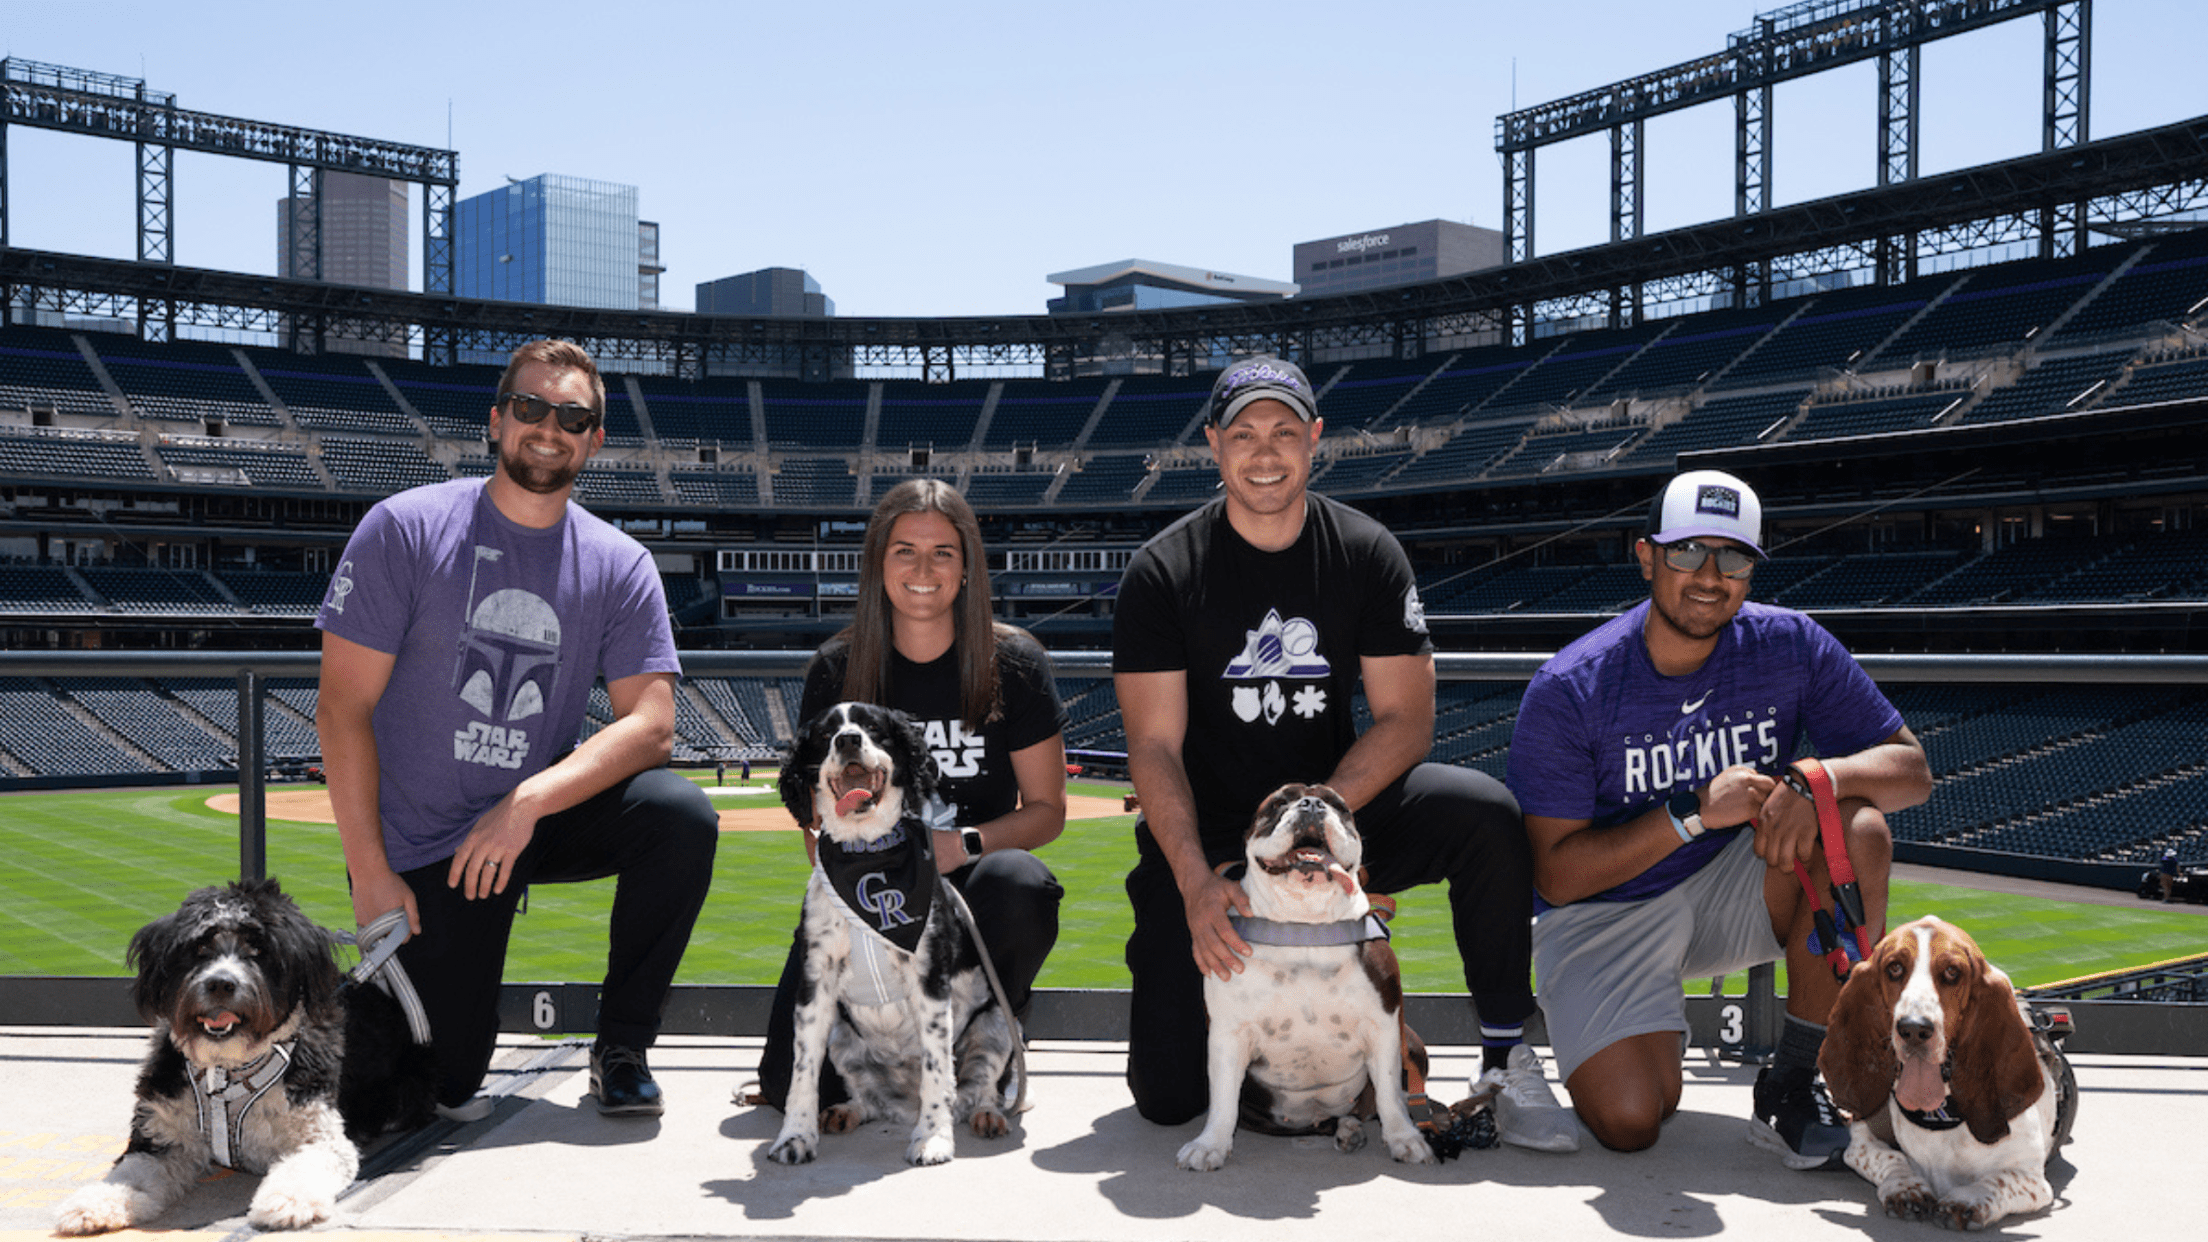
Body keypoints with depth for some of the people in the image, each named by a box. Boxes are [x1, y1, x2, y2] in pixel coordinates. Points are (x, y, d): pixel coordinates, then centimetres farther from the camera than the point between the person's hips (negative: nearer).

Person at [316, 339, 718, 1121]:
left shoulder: (620, 565, -3)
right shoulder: (404, 529, -9)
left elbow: (651, 725, -12)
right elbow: (342, 710, -10)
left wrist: (529, 803, -26)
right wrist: (371, 873, -14)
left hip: (542, 818, 3)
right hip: (420, 845, -2)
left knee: (683, 817, -26)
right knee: (442, 1088, -7)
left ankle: (622, 1046, -7)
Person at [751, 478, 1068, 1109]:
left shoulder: (1014, 662, -3)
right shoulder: (836, 669, 1)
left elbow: (1047, 809, 0)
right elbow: (819, 812, 5)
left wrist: (964, 844, -19)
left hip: (973, 883, 0)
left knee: (1018, 883, -38)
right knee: (799, 1088, -20)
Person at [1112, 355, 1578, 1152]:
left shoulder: (1367, 554, -3)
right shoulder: (1163, 571, -9)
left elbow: (1406, 721, -7)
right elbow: (1154, 746, -13)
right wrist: (1196, 882, -28)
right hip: (1203, 836, -2)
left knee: (1486, 813, -27)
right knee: (1169, 1097, -12)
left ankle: (1506, 1061, -11)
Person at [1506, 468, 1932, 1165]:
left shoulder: (1790, 646, -9)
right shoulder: (1570, 689, -19)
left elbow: (1911, 767, -5)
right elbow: (1555, 874, -19)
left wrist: (1818, 778, -28)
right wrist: (1695, 812, -29)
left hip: (1735, 890, 4)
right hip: (1604, 914, -3)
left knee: (1858, 829, -26)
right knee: (1629, 1121, -24)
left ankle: (1792, 1087, -14)